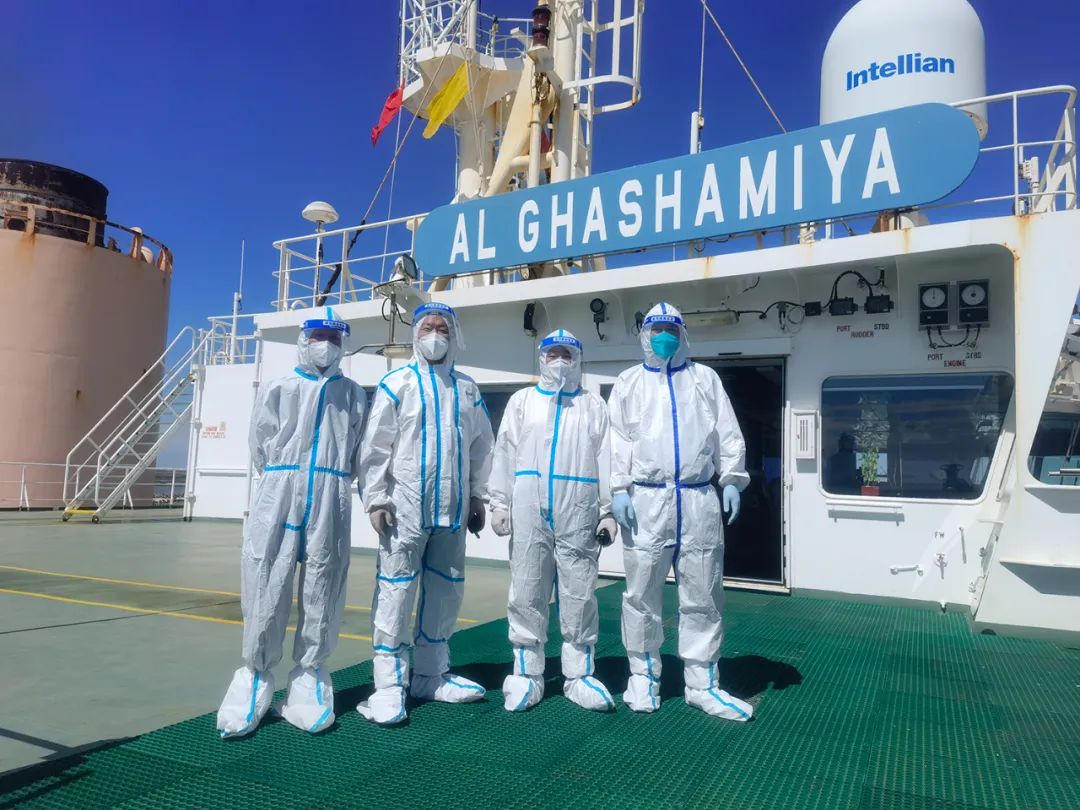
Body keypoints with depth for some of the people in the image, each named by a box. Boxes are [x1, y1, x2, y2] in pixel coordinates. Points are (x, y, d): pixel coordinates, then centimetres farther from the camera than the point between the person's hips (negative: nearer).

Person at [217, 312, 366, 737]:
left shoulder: (354, 394, 13)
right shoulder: (276, 390, 11)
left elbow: (358, 453, 8)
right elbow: (263, 450, 8)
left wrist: (326, 485, 3)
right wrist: (287, 483, 5)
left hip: (331, 503, 1)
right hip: (278, 497, 0)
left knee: (321, 592, 3)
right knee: (266, 588, -3)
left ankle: (309, 680, 13)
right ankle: (256, 677, 9)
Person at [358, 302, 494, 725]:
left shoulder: (468, 389, 13)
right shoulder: (397, 384, 1)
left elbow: (480, 447, 16)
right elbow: (376, 446, -3)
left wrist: (477, 495, 13)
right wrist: (376, 498, -9)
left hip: (453, 507, 5)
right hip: (406, 505, -5)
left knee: (447, 590, 11)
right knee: (396, 591, -4)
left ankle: (431, 674, 26)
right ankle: (389, 685, 5)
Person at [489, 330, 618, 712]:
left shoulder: (594, 406, 14)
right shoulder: (522, 400, 15)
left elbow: (606, 459, 7)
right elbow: (506, 453, 8)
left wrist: (608, 511, 0)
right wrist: (500, 503, -1)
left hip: (578, 514, 0)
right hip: (529, 512, 0)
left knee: (580, 595, 3)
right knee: (527, 593, 3)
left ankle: (580, 675, 15)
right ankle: (527, 674, 14)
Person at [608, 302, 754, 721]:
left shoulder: (705, 379, 15)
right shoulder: (628, 382, 10)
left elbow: (728, 433, 10)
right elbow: (617, 438, 2)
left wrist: (731, 480, 0)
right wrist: (618, 488, -7)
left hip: (699, 499, 2)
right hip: (645, 499, -1)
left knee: (702, 596, 5)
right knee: (642, 594, 4)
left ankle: (702, 683, 16)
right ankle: (643, 675, 19)